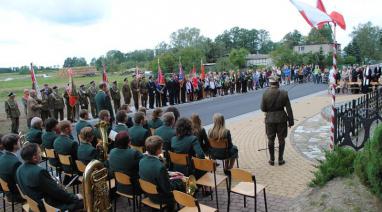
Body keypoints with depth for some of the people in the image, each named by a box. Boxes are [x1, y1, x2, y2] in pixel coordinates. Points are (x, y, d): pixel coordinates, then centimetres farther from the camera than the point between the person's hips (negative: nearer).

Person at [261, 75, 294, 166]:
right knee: (281, 139, 12)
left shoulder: (265, 94, -10)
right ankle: (280, 159, 18)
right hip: (281, 118, 0)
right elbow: (288, 109, -7)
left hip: (270, 119, 0)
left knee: (270, 140, 11)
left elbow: (262, 108, -6)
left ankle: (272, 160, 19)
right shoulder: (283, 93, -10)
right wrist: (291, 121, 0)